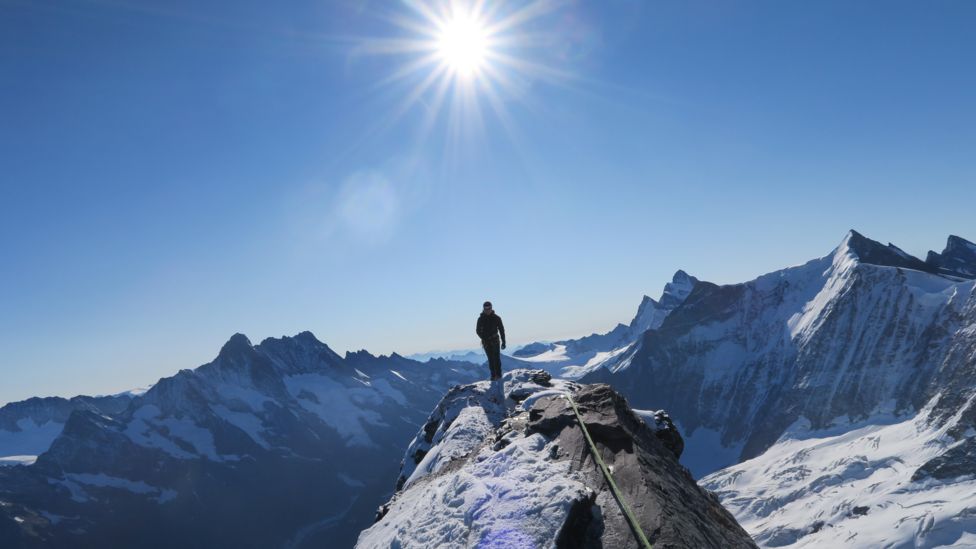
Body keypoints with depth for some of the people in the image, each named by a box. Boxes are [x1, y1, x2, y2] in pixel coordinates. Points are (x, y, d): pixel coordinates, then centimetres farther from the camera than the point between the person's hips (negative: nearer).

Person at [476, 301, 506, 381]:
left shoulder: (496, 318, -2)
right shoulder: (481, 319, 2)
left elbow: (501, 330, 2)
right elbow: (478, 330, 4)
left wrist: (503, 342, -1)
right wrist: (484, 338, -13)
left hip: (495, 340, -2)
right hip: (486, 342, 2)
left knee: (496, 357, -10)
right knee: (490, 359, 4)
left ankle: (498, 374, -8)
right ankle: (493, 375, 7)